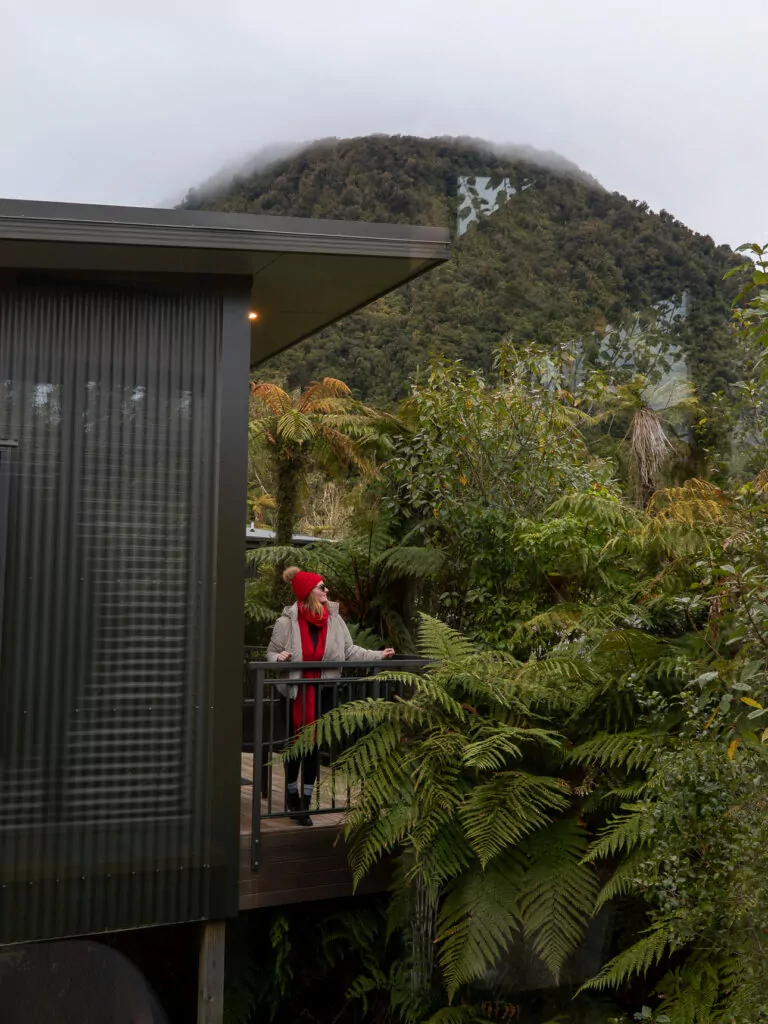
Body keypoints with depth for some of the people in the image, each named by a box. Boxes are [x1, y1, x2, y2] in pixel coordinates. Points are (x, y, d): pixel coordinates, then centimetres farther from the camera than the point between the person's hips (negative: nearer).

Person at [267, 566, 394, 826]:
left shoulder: (334, 619, -1)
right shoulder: (286, 622, -10)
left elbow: (350, 651, 5)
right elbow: (271, 653, -1)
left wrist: (378, 655, -1)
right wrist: (279, 658, -24)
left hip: (321, 694, 3)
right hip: (295, 693, -2)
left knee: (313, 746, 5)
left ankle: (304, 803, 16)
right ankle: (293, 795, 31)